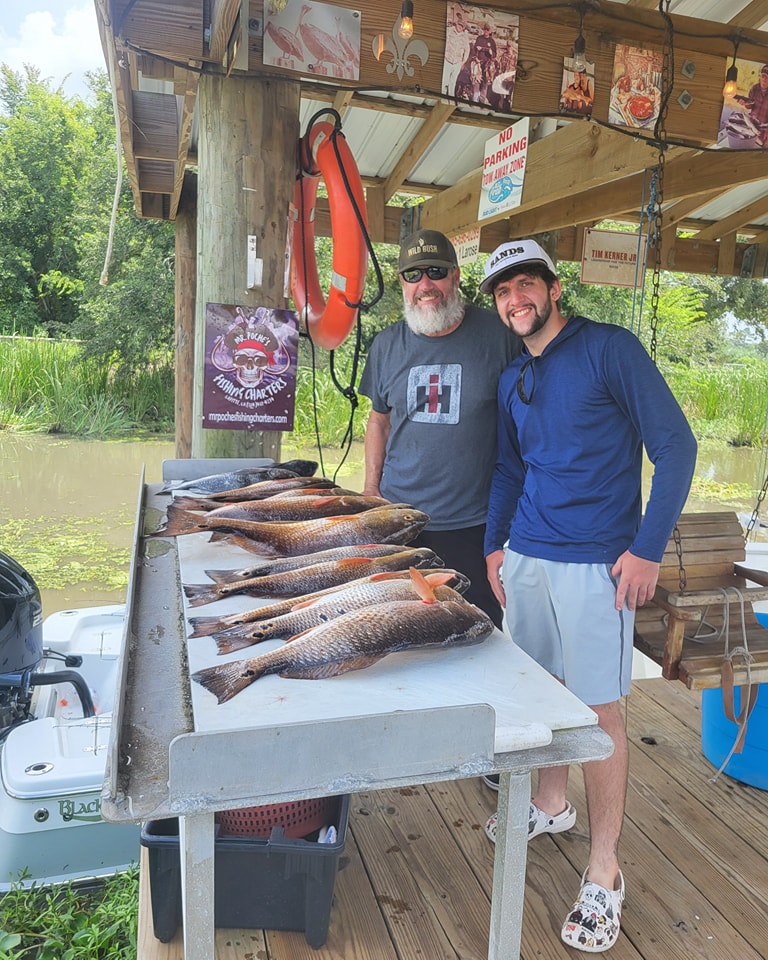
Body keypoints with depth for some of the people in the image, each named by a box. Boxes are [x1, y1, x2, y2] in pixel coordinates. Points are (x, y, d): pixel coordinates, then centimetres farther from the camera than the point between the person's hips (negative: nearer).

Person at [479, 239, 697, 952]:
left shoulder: (609, 348, -7)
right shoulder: (511, 379, 13)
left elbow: (675, 446, -9)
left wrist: (647, 549, -13)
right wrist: (495, 544, 16)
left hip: (595, 563, -6)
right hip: (525, 557, 6)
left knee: (598, 708, 1)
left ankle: (604, 872, 17)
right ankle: (551, 805, 39)